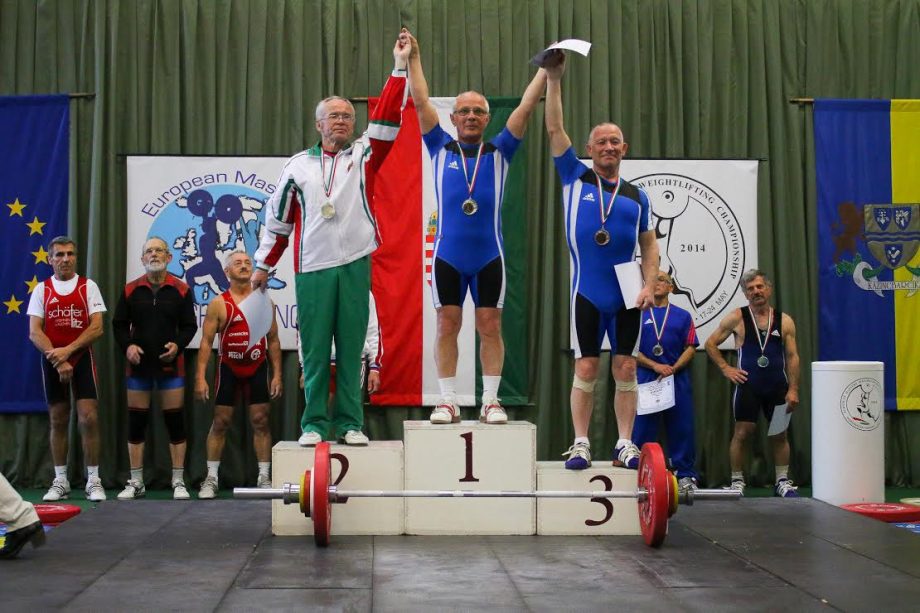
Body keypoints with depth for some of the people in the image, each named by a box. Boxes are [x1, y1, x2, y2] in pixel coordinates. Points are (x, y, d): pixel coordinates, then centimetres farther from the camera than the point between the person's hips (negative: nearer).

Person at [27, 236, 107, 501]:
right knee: (58, 420, 7)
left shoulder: (88, 286, 0)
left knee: (88, 418, -8)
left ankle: (93, 481, -1)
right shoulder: (41, 290, 3)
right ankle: (60, 481, 14)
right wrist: (57, 360, -14)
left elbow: (96, 328, -8)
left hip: (82, 358, -1)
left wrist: (67, 350, -17)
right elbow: (34, 333, -3)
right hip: (51, 361, 2)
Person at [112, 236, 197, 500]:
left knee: (175, 422, 0)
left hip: (171, 363, -1)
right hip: (138, 364, 1)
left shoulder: (181, 290, 1)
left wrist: (178, 345, -16)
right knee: (136, 422, 5)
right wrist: (127, 346, -10)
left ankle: (178, 482, 7)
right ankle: (136, 483, 13)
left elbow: (189, 326, 2)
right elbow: (119, 325, 7)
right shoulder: (131, 290, 4)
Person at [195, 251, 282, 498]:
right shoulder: (219, 304, -4)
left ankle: (264, 478, 9)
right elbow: (206, 342, -5)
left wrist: (277, 374, 0)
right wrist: (200, 377, -12)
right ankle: (211, 479, 10)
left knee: (260, 422, 2)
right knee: (220, 423, 2)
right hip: (228, 368, -1)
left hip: (257, 368, 2)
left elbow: (273, 340, 6)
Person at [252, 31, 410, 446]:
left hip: (355, 264, 0)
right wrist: (263, 264, 13)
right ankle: (314, 424, 9)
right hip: (313, 268, 0)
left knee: (351, 348, 4)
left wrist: (400, 67, -7)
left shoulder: (364, 156, 8)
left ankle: (349, 423, 10)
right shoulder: (299, 165, 9)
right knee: (314, 350, 2)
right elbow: (278, 217, 13)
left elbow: (387, 120, -3)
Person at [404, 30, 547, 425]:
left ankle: (491, 402, 10)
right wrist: (413, 58, 0)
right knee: (447, 325, 3)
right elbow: (421, 103, 3)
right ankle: (448, 402, 9)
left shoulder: (499, 152, 7)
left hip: (489, 255, 0)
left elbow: (525, 107, 2)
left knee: (490, 326, 3)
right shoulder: (441, 148, 6)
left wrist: (545, 69, -3)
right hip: (447, 255, 0)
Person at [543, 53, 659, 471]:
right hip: (587, 293, -2)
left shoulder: (636, 195, 10)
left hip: (627, 295, 2)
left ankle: (625, 444, 10)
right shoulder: (576, 178, 5)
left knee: (625, 368, 4)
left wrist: (649, 285, 1)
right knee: (586, 368, 0)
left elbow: (649, 244, 14)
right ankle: (580, 444, 6)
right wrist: (553, 81, -6)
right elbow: (554, 129, -1)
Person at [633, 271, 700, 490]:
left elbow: (691, 347, 6)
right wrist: (655, 366, -11)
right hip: (645, 379, -1)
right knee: (643, 429, 0)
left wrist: (673, 368, -10)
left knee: (681, 428, 0)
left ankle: (686, 475, 7)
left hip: (677, 379, 1)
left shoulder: (682, 316, 11)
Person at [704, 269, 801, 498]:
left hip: (777, 387, 2)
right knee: (742, 433, -3)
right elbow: (710, 344, 4)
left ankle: (783, 482, 20)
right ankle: (737, 482, 7)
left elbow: (792, 356, 2)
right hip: (748, 386, -2)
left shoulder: (784, 321, 3)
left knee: (779, 435, 10)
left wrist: (793, 389, -4)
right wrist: (725, 368, -4)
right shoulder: (737, 318, -2)